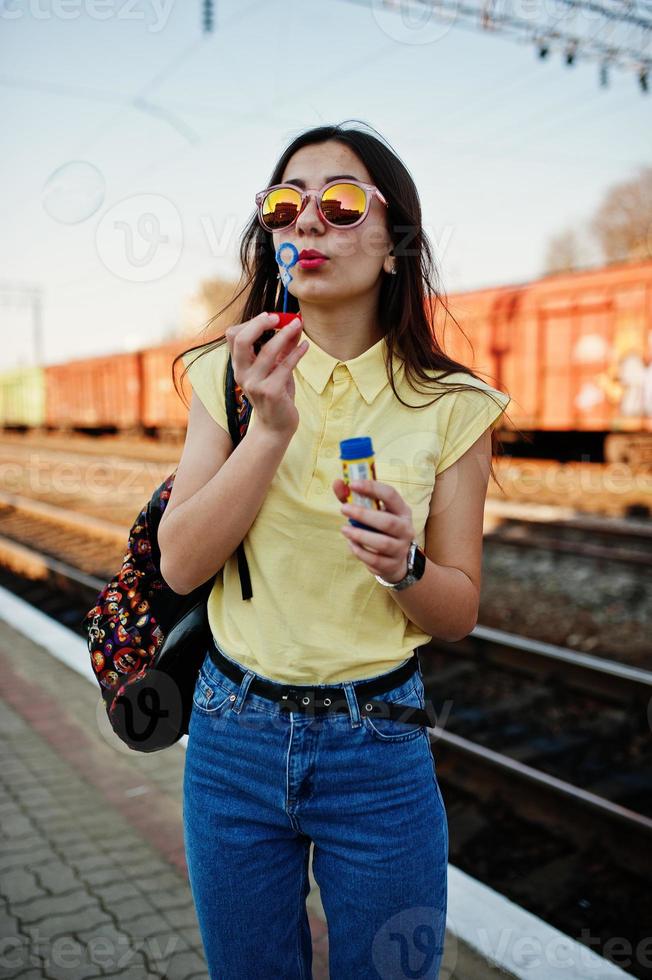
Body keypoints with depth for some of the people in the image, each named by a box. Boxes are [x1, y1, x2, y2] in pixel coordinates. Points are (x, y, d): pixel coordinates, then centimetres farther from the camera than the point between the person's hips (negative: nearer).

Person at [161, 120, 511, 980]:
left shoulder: (449, 406, -7)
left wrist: (405, 567, -24)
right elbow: (180, 566, -10)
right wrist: (271, 427, -21)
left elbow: (460, 610, -2)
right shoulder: (232, 376, -2)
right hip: (233, 736, 2)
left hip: (378, 748, -1)